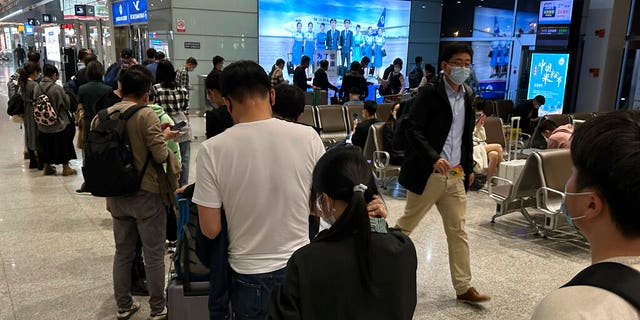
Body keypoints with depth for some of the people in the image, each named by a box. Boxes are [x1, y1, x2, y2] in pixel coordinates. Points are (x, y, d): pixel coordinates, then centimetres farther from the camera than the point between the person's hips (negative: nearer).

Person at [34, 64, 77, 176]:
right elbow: (67, 104, -10)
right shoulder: (57, 88, -20)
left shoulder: (37, 88, -6)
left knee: (46, 146, 18)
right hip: (59, 124, -5)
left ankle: (47, 167, 30)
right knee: (63, 145, 11)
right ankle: (65, 168, 18)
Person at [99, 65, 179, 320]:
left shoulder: (102, 116, 1)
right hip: (146, 194, -5)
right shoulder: (146, 115, -16)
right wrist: (164, 137, 1)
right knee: (154, 255, 8)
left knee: (123, 252, 18)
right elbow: (160, 155, -18)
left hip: (116, 194, 6)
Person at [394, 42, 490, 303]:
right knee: (406, 225, 6)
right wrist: (434, 158, -26)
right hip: (428, 173, -6)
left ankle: (463, 287, 16)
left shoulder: (466, 99, 14)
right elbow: (413, 130, -17)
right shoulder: (429, 95, -8)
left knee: (458, 232, 8)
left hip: (456, 175, 6)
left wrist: (469, 168, 19)